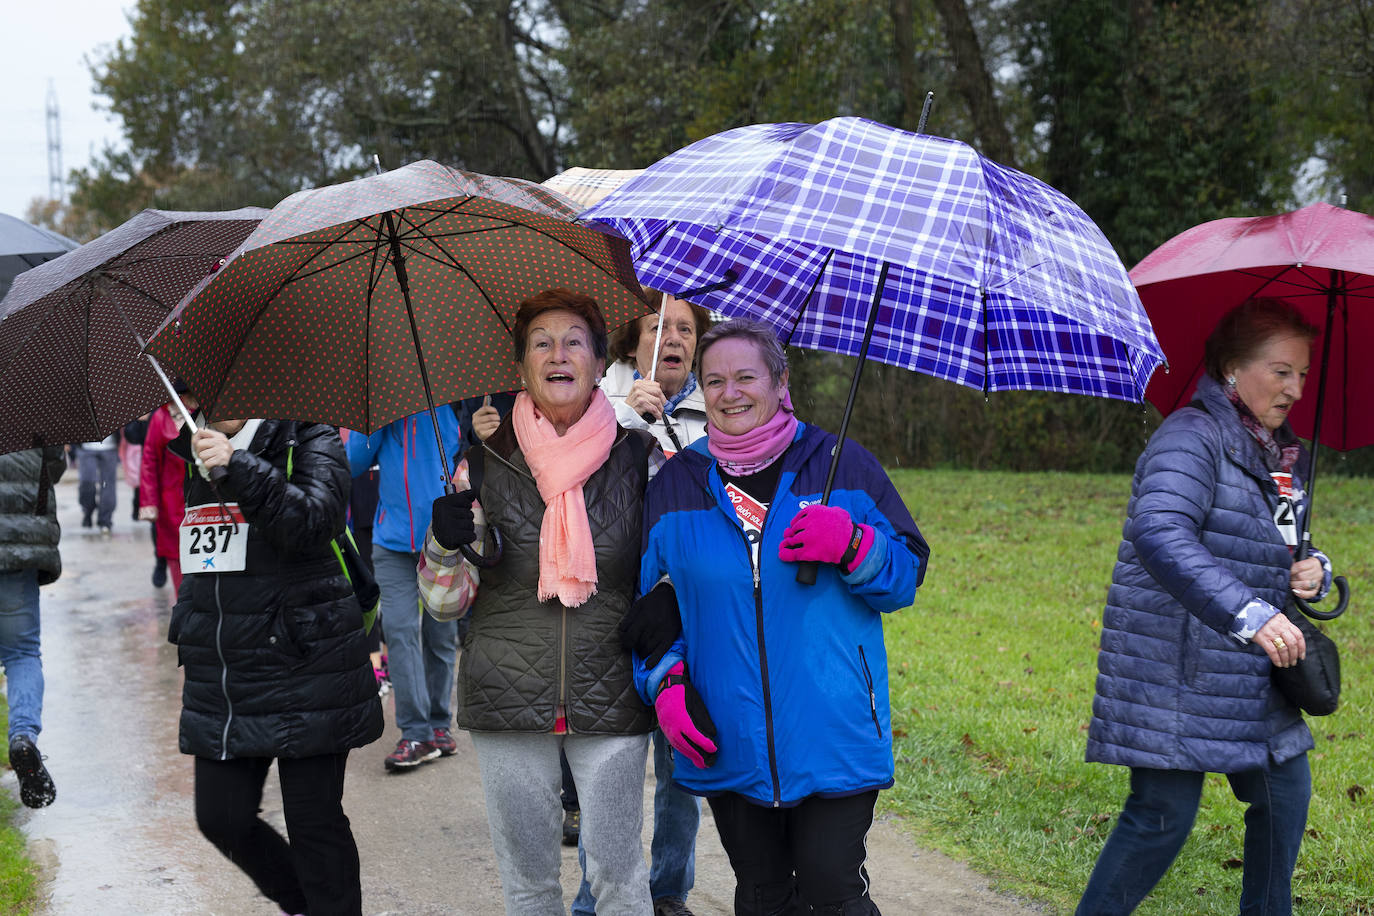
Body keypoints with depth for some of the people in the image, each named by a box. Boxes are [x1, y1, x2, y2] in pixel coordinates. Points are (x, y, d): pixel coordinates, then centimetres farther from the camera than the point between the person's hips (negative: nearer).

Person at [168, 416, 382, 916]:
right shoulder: (196, 448, 11)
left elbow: (316, 520, -23)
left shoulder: (309, 439, -6)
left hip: (303, 672, -6)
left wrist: (238, 469, -33)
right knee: (222, 818, 7)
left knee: (314, 819, -1)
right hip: (220, 682, 6)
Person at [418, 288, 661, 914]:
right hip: (508, 699, 1)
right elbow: (444, 601, 5)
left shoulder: (641, 457, 2)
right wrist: (447, 543, -14)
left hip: (611, 699, -1)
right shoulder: (484, 467, 3)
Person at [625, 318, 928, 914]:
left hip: (834, 741, -2)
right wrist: (666, 682, -2)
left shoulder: (842, 465, 2)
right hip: (726, 742, 2)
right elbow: (653, 609, 14)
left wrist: (853, 545, -16)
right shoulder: (674, 486, 8)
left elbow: (907, 573, 3)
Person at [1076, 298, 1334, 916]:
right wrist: (1251, 615, -39)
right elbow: (1160, 534, -33)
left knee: (1285, 795, 11)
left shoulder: (1281, 454, 14)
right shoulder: (1192, 437, -15)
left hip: (1252, 677, 9)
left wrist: (1314, 573, 1)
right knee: (1163, 818, -9)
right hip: (1178, 673, -9)